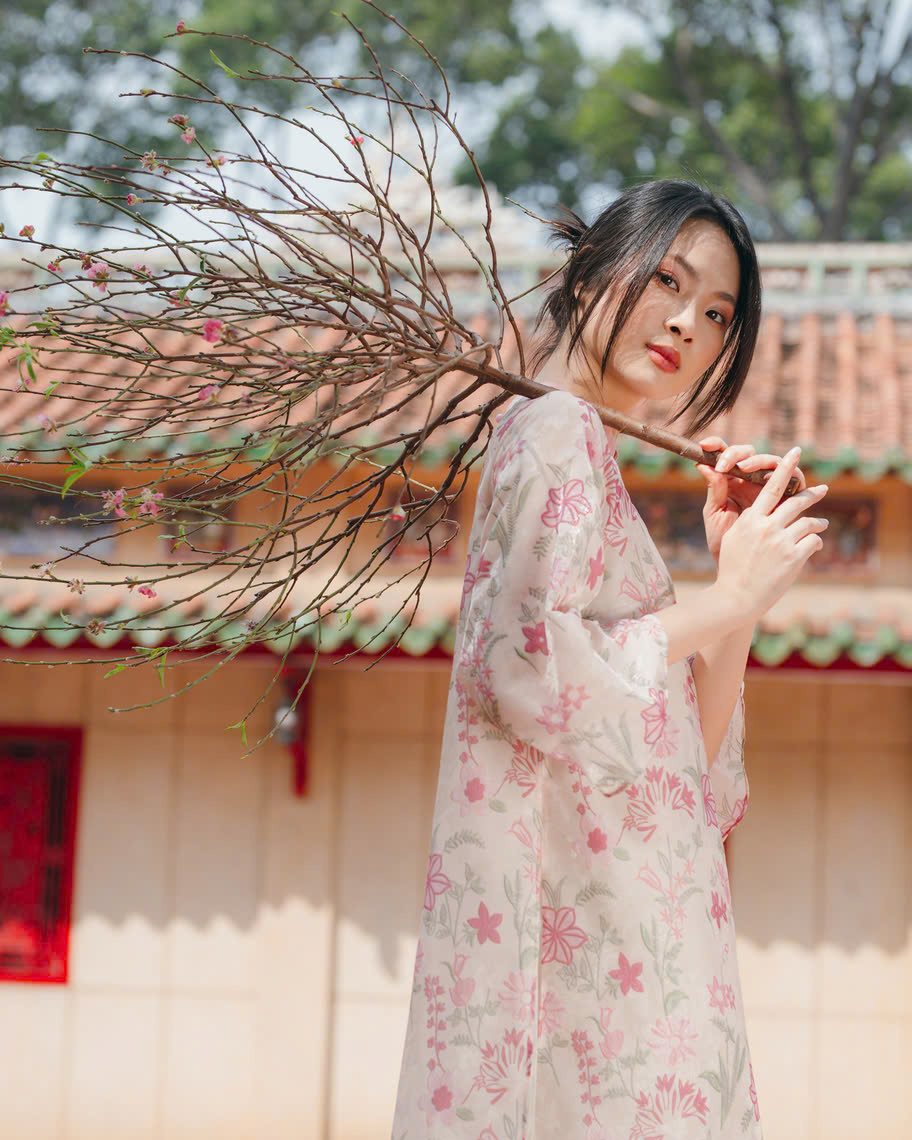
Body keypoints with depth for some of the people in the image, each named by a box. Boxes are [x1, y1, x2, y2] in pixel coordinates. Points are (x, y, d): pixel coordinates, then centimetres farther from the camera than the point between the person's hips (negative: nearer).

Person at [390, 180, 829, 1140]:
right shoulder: (558, 430, -4)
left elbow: (688, 758, 20)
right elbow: (532, 671, -20)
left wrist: (738, 569, 10)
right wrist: (727, 600, -9)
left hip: (626, 908, 9)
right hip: (587, 916, -9)